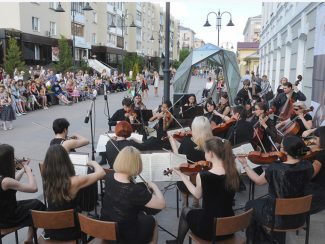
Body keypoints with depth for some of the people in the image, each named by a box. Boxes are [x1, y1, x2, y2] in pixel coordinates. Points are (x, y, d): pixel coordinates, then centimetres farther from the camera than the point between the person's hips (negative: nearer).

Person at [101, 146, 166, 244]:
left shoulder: (109, 177, -13)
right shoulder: (135, 190, -34)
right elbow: (161, 204, -24)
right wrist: (154, 187, -10)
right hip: (126, 236, -6)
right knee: (150, 220, 24)